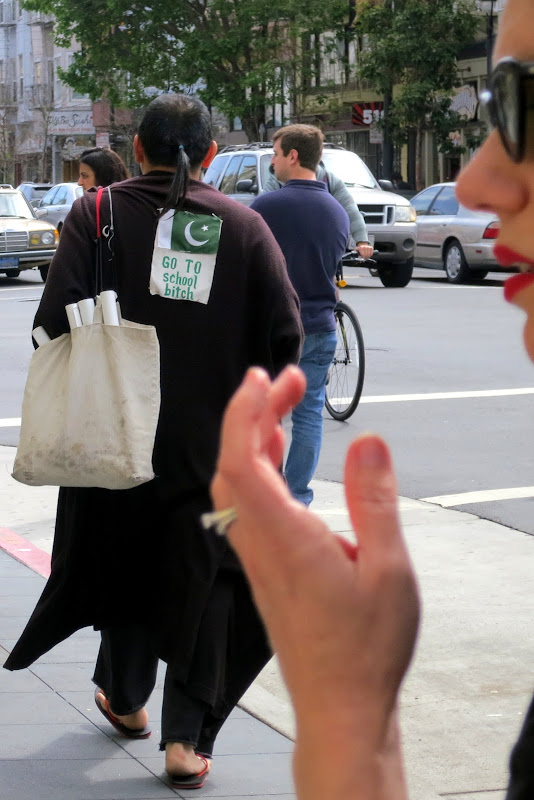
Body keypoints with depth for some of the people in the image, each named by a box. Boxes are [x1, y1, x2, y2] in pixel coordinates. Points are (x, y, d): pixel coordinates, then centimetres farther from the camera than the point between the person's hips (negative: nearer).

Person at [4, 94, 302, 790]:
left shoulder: (97, 214, -5)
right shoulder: (244, 225, -1)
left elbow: (56, 321, -14)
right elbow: (286, 334, -4)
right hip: (214, 442, 0)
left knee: (124, 558, 19)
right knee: (203, 576, 8)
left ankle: (126, 699, 37)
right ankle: (186, 738, 4)